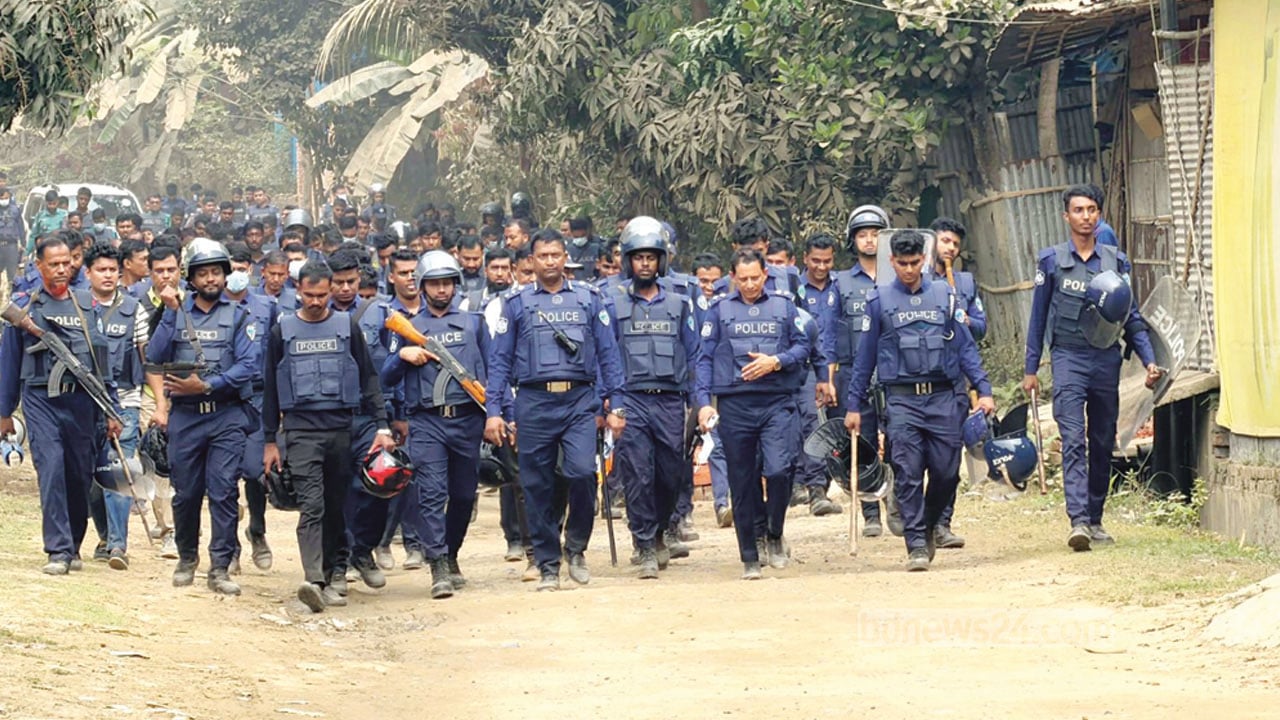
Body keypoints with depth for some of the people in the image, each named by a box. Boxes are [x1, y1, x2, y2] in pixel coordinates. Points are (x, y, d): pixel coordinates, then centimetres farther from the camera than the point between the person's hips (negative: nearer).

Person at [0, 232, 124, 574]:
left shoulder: (87, 305, 10)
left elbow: (102, 359, 12)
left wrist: (111, 410, 9)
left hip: (81, 401, 2)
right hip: (41, 401, -2)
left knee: (80, 475, 6)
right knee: (51, 472, -13)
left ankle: (73, 547, 20)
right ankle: (58, 550, -13)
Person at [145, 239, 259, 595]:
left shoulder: (239, 316, 6)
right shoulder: (177, 312, 12)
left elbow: (248, 365, -6)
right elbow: (155, 357, -1)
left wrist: (207, 385, -15)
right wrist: (170, 313, -8)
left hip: (226, 415, -2)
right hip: (184, 416, 2)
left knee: (224, 492, -8)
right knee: (186, 493, 7)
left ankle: (220, 568, -7)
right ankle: (186, 558, 25)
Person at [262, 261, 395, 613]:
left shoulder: (347, 327, 8)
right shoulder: (282, 331, 7)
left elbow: (368, 378, 10)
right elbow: (271, 388, 12)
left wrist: (382, 426, 0)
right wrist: (270, 441, 9)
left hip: (341, 429, 2)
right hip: (301, 430, -2)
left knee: (336, 507, 6)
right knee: (312, 506, -15)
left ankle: (329, 577, 14)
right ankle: (313, 580, -28)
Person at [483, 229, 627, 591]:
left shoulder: (588, 299, 10)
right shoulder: (516, 303, 9)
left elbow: (608, 354, 10)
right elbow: (499, 360, 8)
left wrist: (615, 405, 3)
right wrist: (494, 410, -1)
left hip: (580, 401, 0)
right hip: (534, 402, 1)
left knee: (582, 472, -19)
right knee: (537, 487, 2)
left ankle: (576, 546, 3)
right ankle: (548, 566, 11)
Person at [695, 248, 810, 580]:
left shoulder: (783, 306, 10)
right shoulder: (719, 310, 9)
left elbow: (802, 346, 9)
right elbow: (705, 358, 7)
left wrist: (776, 362, -10)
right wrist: (703, 402, -4)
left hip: (777, 402, -1)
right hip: (735, 404, 1)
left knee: (778, 469, -18)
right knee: (742, 483, 3)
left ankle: (774, 534, 6)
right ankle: (750, 557, 11)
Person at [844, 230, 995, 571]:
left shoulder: (944, 295, 9)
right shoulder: (879, 300, 6)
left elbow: (965, 346, 11)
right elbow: (865, 356, 9)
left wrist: (983, 389, 1)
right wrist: (853, 405, 8)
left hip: (943, 398, 1)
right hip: (902, 399, -1)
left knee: (946, 471, 1)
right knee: (908, 473, -9)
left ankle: (929, 526, 26)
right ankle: (916, 544, -6)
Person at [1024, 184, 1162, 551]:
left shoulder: (1116, 262, 8)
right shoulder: (1051, 260, 4)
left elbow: (1132, 317, 11)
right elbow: (1039, 316, 8)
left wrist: (1149, 360, -1)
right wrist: (1030, 369, 7)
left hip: (1106, 359, 3)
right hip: (1069, 359, -3)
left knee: (1103, 444, 7)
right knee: (1073, 441, -14)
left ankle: (1095, 519, 18)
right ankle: (1078, 521, -23)